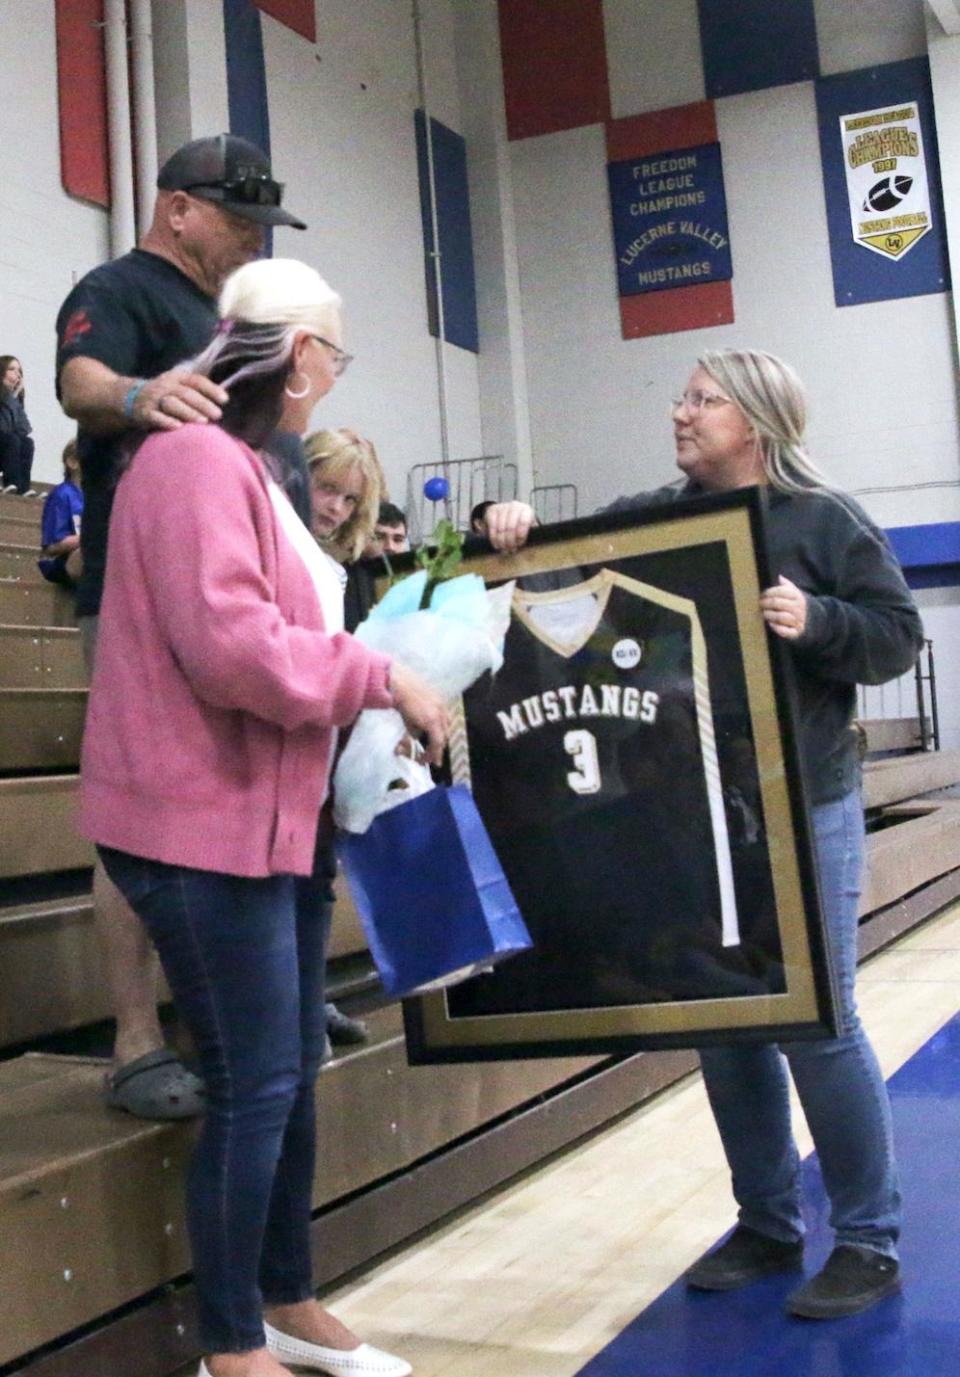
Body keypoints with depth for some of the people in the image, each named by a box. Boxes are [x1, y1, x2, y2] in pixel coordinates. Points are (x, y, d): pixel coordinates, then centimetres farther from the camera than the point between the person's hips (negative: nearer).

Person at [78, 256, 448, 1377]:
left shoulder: (245, 468, 17)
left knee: (292, 1073, 16)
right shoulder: (194, 459, -16)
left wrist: (378, 684, 12)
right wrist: (382, 678, -16)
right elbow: (230, 645, -26)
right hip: (205, 822, -10)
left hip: (270, 816, 10)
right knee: (252, 1088, -2)